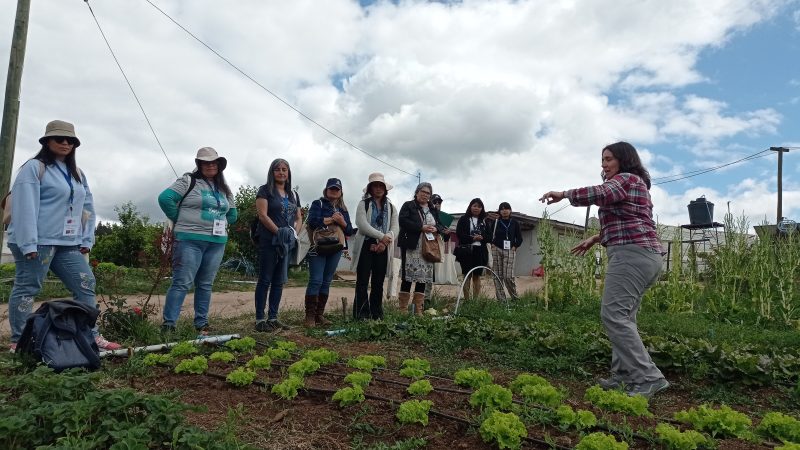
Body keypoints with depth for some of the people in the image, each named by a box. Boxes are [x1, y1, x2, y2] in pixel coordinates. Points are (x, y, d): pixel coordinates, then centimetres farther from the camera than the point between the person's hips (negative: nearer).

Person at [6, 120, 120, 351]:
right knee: (27, 288, 0)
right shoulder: (34, 168, -3)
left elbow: (88, 208, 19)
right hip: (38, 242, -7)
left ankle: (92, 337, 9)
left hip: (68, 243, 7)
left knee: (86, 285, 3)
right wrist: (29, 243, -19)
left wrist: (86, 240, 10)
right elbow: (25, 207, -12)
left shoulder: (77, 174, 19)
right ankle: (18, 342, 11)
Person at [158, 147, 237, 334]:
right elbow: (165, 198, -12)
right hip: (190, 240, -6)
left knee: (205, 284, 10)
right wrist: (180, 220, -5)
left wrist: (222, 224, 11)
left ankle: (202, 324, 17)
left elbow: (233, 213, 25)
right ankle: (168, 324, -3)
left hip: (217, 243, 6)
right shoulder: (188, 181, -2)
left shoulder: (224, 189, 17)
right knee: (182, 283, -8)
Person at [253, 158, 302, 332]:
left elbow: (299, 218, 18)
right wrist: (279, 232, -17)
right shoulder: (265, 190, -1)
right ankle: (260, 320, 1)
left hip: (286, 243, 6)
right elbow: (262, 215, -11)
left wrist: (294, 233, -1)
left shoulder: (293, 195, 17)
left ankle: (273, 318, 15)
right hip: (268, 241, -6)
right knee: (265, 280, -4)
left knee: (279, 282, 8)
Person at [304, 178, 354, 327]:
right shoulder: (318, 204, 4)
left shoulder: (343, 209, 17)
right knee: (316, 280, -10)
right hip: (318, 247, -5)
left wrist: (342, 222, -8)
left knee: (326, 282, 6)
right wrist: (332, 219, -11)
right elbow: (313, 222, -13)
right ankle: (310, 316, -5)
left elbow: (349, 231, 11)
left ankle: (319, 314, 11)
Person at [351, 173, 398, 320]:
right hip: (365, 246, -3)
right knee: (363, 282, -4)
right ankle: (361, 315, -2)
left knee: (378, 283, 6)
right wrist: (381, 236, -16)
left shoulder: (391, 207, 15)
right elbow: (362, 224, -10)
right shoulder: (363, 204, 4)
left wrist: (384, 242, -13)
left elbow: (395, 228, 4)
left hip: (383, 248, 3)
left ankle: (377, 315, 12)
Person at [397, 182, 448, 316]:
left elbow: (441, 226, 21)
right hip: (411, 248, -5)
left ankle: (418, 310, 9)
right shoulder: (408, 206, 4)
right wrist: (422, 228, -16)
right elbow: (403, 221, -11)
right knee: (407, 278, -8)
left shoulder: (433, 210, 21)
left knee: (423, 279, 4)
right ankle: (403, 309, -2)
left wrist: (435, 229, -4)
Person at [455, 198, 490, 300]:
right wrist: (472, 238, -16)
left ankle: (476, 299, 9)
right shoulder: (463, 219, 4)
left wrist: (481, 237, -11)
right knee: (467, 275, 0)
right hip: (466, 250, -3)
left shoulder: (484, 221, 13)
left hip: (480, 251, 3)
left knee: (477, 276, 6)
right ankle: (466, 299, 2)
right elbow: (459, 234, -7)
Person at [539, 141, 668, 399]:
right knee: (623, 316, 8)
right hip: (646, 254, 11)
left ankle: (648, 378, -17)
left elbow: (599, 194, -22)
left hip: (631, 254, -11)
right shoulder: (636, 184, 29)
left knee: (613, 314, -16)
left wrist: (564, 194, -12)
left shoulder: (625, 179, -1)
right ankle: (624, 376, 8)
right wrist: (597, 238, 24)